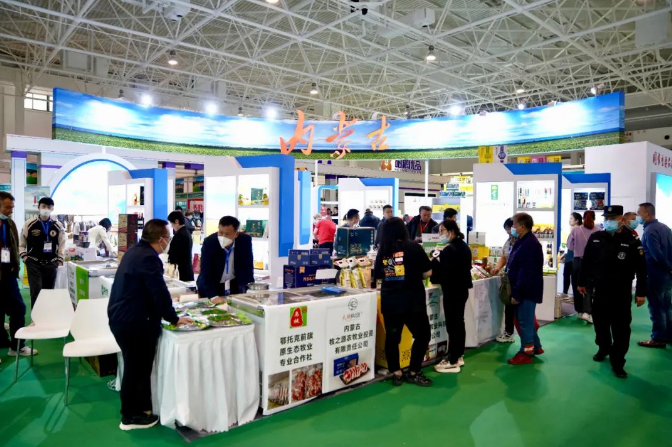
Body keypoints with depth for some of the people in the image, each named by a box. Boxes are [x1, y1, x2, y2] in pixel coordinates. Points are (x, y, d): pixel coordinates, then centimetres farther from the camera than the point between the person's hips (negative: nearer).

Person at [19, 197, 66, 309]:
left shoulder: (58, 226, 4)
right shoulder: (29, 224, 0)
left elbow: (62, 244, 9)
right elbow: (21, 242, 9)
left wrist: (60, 260, 2)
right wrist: (24, 256, -4)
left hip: (51, 264, 2)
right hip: (34, 263, -2)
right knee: (36, 291, -10)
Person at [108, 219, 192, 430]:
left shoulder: (135, 250, 9)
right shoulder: (148, 258, -23)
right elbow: (159, 293, -24)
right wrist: (174, 318, -11)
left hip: (121, 317, 10)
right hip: (134, 322, -10)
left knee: (136, 367, 21)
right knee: (137, 369, 5)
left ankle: (141, 407, 34)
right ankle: (131, 417, 19)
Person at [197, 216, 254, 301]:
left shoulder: (245, 241, -20)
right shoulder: (209, 242, -24)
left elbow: (248, 268, -11)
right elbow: (206, 272, -26)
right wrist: (213, 296, -37)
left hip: (234, 284, 1)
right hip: (212, 285, -1)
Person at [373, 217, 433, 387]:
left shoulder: (382, 251, 2)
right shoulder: (413, 247, -6)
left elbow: (378, 277, 10)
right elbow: (427, 273, -2)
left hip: (389, 301, 3)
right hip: (412, 301, -3)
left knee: (392, 337, 13)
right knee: (422, 335, 14)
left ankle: (396, 373, 20)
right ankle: (413, 373, 18)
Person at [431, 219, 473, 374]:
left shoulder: (449, 250, -22)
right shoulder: (464, 246, 9)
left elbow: (443, 273, -24)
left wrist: (435, 261, -11)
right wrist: (440, 260, 16)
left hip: (452, 291, -10)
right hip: (462, 289, 10)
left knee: (452, 325, -3)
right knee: (459, 323, 17)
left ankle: (453, 362, 5)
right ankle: (458, 356, 28)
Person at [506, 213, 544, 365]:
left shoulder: (529, 244, -22)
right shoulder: (523, 242, 13)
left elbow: (526, 272, -25)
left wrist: (517, 293, -23)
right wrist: (515, 290, 21)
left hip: (527, 290, -10)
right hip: (524, 289, 10)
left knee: (524, 321, -1)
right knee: (526, 320, 19)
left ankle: (526, 353, 10)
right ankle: (536, 347, 32)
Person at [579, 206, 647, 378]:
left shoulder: (631, 241, -8)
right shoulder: (595, 238, 1)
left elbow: (641, 269, -7)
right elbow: (586, 262, 9)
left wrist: (641, 292, -9)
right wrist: (582, 282, 11)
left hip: (622, 292, -3)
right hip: (600, 289, 3)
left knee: (621, 328, 0)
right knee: (600, 322, 16)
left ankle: (617, 362, 10)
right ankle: (603, 349, 39)